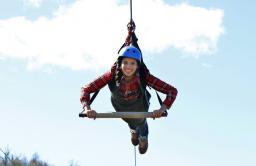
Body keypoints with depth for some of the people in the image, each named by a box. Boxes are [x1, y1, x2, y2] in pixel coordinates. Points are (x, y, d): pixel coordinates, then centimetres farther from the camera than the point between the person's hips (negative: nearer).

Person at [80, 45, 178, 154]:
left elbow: (172, 91, -44)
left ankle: (143, 138, 69)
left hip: (139, 107, -1)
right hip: (120, 107, 1)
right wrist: (87, 109, -56)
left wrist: (162, 109, -59)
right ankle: (134, 130, 73)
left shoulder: (144, 76, -43)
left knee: (140, 122, 32)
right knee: (130, 122, 34)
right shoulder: (112, 75, -41)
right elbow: (86, 89, -39)